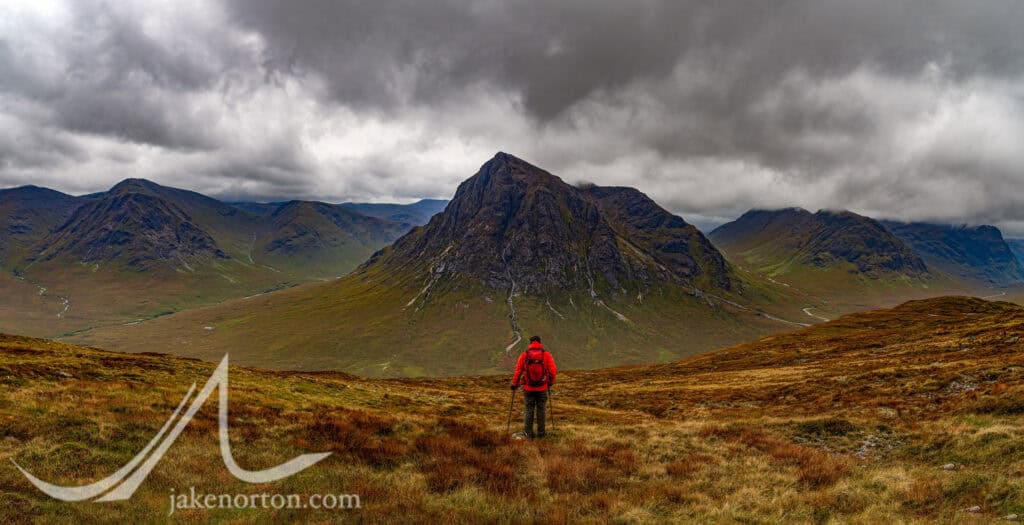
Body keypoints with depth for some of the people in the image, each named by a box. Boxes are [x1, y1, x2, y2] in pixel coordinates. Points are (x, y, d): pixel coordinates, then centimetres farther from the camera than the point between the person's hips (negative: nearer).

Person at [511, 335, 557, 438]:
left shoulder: (524, 355, -4)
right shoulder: (547, 354, -4)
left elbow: (518, 371, -5)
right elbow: (553, 371, -7)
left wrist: (514, 384, 8)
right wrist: (551, 382, 11)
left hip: (528, 388, 0)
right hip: (542, 388, 0)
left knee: (528, 410, 10)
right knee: (541, 410, 11)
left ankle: (528, 432, 12)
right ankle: (540, 432, 17)